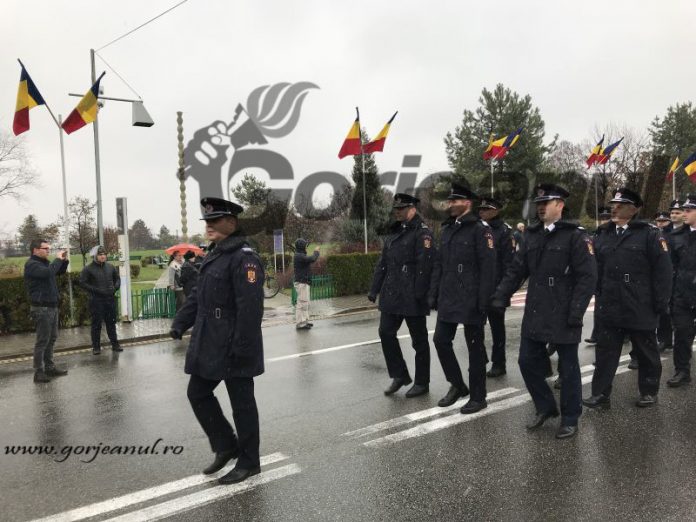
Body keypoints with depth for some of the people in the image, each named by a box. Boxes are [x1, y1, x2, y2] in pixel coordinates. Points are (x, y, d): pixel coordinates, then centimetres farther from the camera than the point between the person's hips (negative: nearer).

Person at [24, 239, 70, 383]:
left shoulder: (44, 262, 14)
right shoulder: (31, 264, -13)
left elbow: (59, 272, 25)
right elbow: (48, 273, -31)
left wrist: (65, 260, 7)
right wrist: (58, 259, -18)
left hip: (52, 306, 9)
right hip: (41, 308, -9)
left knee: (52, 339, 13)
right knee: (42, 340, -6)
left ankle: (49, 367, 22)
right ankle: (38, 372, -1)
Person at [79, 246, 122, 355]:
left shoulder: (110, 267, 9)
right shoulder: (88, 269, -5)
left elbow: (117, 278, 20)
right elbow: (82, 282, -7)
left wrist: (115, 288, 2)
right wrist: (96, 290, -15)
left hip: (110, 299, 4)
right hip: (96, 300, -4)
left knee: (111, 323, 11)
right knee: (96, 324, 1)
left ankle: (115, 344, 19)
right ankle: (96, 347, 10)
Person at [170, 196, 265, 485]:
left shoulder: (244, 258, -18)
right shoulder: (215, 255, 13)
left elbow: (250, 307, -23)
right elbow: (198, 295, 19)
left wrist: (242, 347, -25)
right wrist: (180, 323, 10)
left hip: (233, 347, -10)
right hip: (209, 344, 10)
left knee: (241, 403, 4)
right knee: (198, 394, 16)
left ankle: (248, 462, 21)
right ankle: (225, 446, 32)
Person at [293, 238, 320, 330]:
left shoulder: (300, 255, 16)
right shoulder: (299, 256, -17)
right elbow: (312, 259, -26)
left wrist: (315, 252, 13)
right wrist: (316, 251, -11)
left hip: (304, 282, 11)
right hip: (301, 283, -11)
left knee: (306, 303, 15)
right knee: (302, 303, -10)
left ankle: (305, 321, 22)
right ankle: (300, 324, -8)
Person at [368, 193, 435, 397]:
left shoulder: (422, 233, -10)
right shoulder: (394, 233, 15)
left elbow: (424, 265, -18)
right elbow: (383, 263, 16)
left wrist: (419, 294, -23)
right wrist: (374, 289, 12)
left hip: (412, 297, -7)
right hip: (391, 295, 8)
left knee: (418, 339, 5)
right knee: (386, 333, 6)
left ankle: (421, 383, 19)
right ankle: (400, 376, 22)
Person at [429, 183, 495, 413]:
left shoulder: (480, 229, -8)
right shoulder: (447, 229, 13)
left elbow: (488, 267, -14)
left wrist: (483, 300, -18)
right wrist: (434, 294, 10)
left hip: (470, 300, -6)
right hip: (448, 298, 7)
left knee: (474, 346, 3)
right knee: (441, 340, 6)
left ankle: (478, 397, 17)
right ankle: (457, 385, 26)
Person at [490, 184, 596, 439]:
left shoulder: (576, 235, -8)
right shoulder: (531, 235, 10)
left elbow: (587, 277, -14)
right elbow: (516, 270, 10)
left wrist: (575, 313, -19)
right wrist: (499, 297, -1)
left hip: (563, 316, -6)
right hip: (534, 314, 6)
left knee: (568, 367, 7)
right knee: (528, 361, 10)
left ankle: (570, 419, 24)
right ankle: (545, 407, 31)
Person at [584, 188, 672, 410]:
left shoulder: (649, 233, -7)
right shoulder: (604, 234, 8)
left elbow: (663, 270, -9)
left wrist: (661, 302, -11)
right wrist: (599, 296, 8)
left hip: (640, 308, -4)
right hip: (610, 308, 4)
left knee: (646, 353, 12)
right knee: (605, 352, 7)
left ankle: (649, 392, 29)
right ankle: (600, 394, 14)